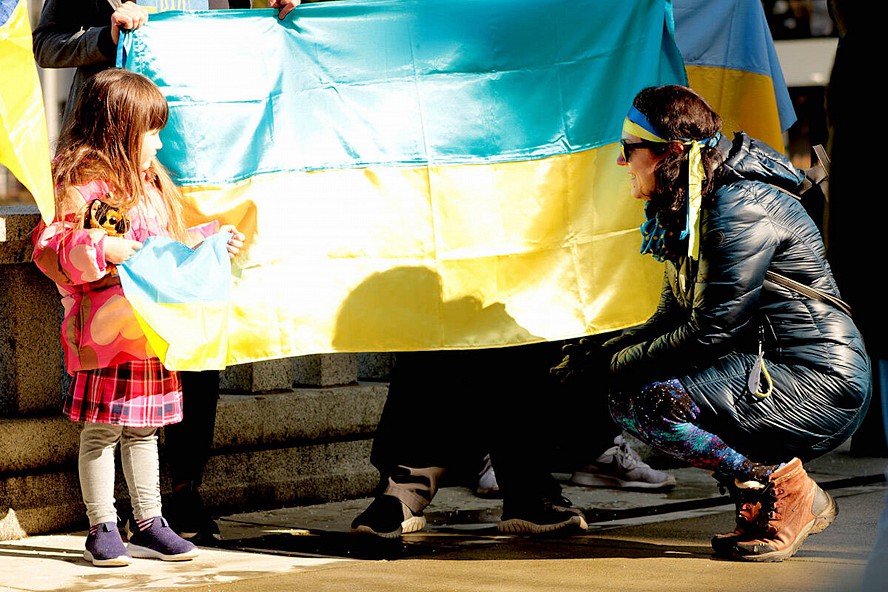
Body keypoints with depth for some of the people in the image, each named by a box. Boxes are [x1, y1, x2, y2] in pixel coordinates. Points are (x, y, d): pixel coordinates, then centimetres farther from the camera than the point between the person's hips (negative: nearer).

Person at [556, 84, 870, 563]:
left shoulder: (742, 210, -20)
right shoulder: (684, 211, 10)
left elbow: (709, 334, -22)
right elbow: (672, 321, 15)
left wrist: (618, 363, -12)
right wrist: (595, 357, 1)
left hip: (820, 386, -10)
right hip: (760, 368, 10)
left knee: (647, 402, -24)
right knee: (621, 396, 2)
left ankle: (784, 491, -9)